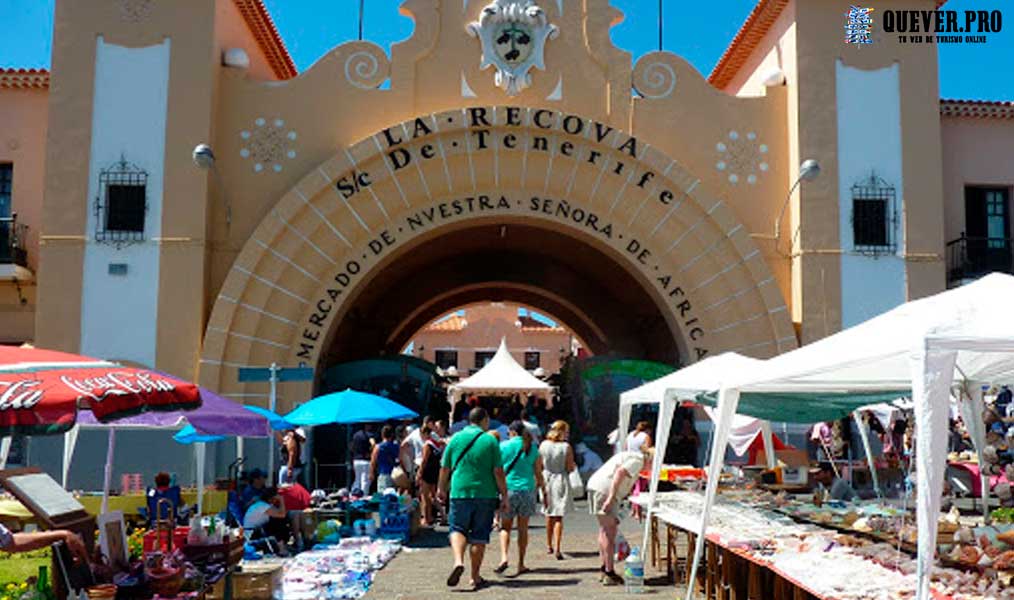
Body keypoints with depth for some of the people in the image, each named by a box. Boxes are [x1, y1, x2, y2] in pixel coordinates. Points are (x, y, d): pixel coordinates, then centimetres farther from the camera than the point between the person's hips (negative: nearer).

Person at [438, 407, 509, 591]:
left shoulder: (456, 438, 4)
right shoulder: (490, 441, -3)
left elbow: (445, 468, 9)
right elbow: (498, 472, -7)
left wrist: (442, 489, 24)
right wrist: (504, 496, 0)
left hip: (459, 492, 1)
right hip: (485, 494, -1)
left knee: (458, 529, 12)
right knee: (479, 535, 8)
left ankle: (458, 561, -13)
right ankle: (475, 577, 13)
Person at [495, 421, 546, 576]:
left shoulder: (503, 446, -1)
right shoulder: (532, 448, 4)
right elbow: (538, 474, 5)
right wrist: (544, 492, 13)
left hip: (508, 489, -1)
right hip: (527, 490, 1)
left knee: (505, 527, 8)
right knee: (523, 529, 9)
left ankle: (504, 558, -11)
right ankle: (521, 564, 12)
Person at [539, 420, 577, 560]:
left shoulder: (543, 445, -3)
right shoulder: (566, 447, -12)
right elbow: (570, 468, -11)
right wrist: (574, 465, 9)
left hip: (547, 480, 3)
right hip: (561, 481, -3)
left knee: (549, 514, 19)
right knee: (558, 516, 0)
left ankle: (549, 545, 30)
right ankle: (557, 548, -10)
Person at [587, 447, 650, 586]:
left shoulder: (632, 455, 23)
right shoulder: (638, 460, -8)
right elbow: (620, 472, -22)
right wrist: (611, 498, -27)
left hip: (596, 487, 10)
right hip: (604, 490, -10)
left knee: (605, 530, 17)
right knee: (610, 531, -4)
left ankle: (603, 570, 26)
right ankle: (609, 573, 0)